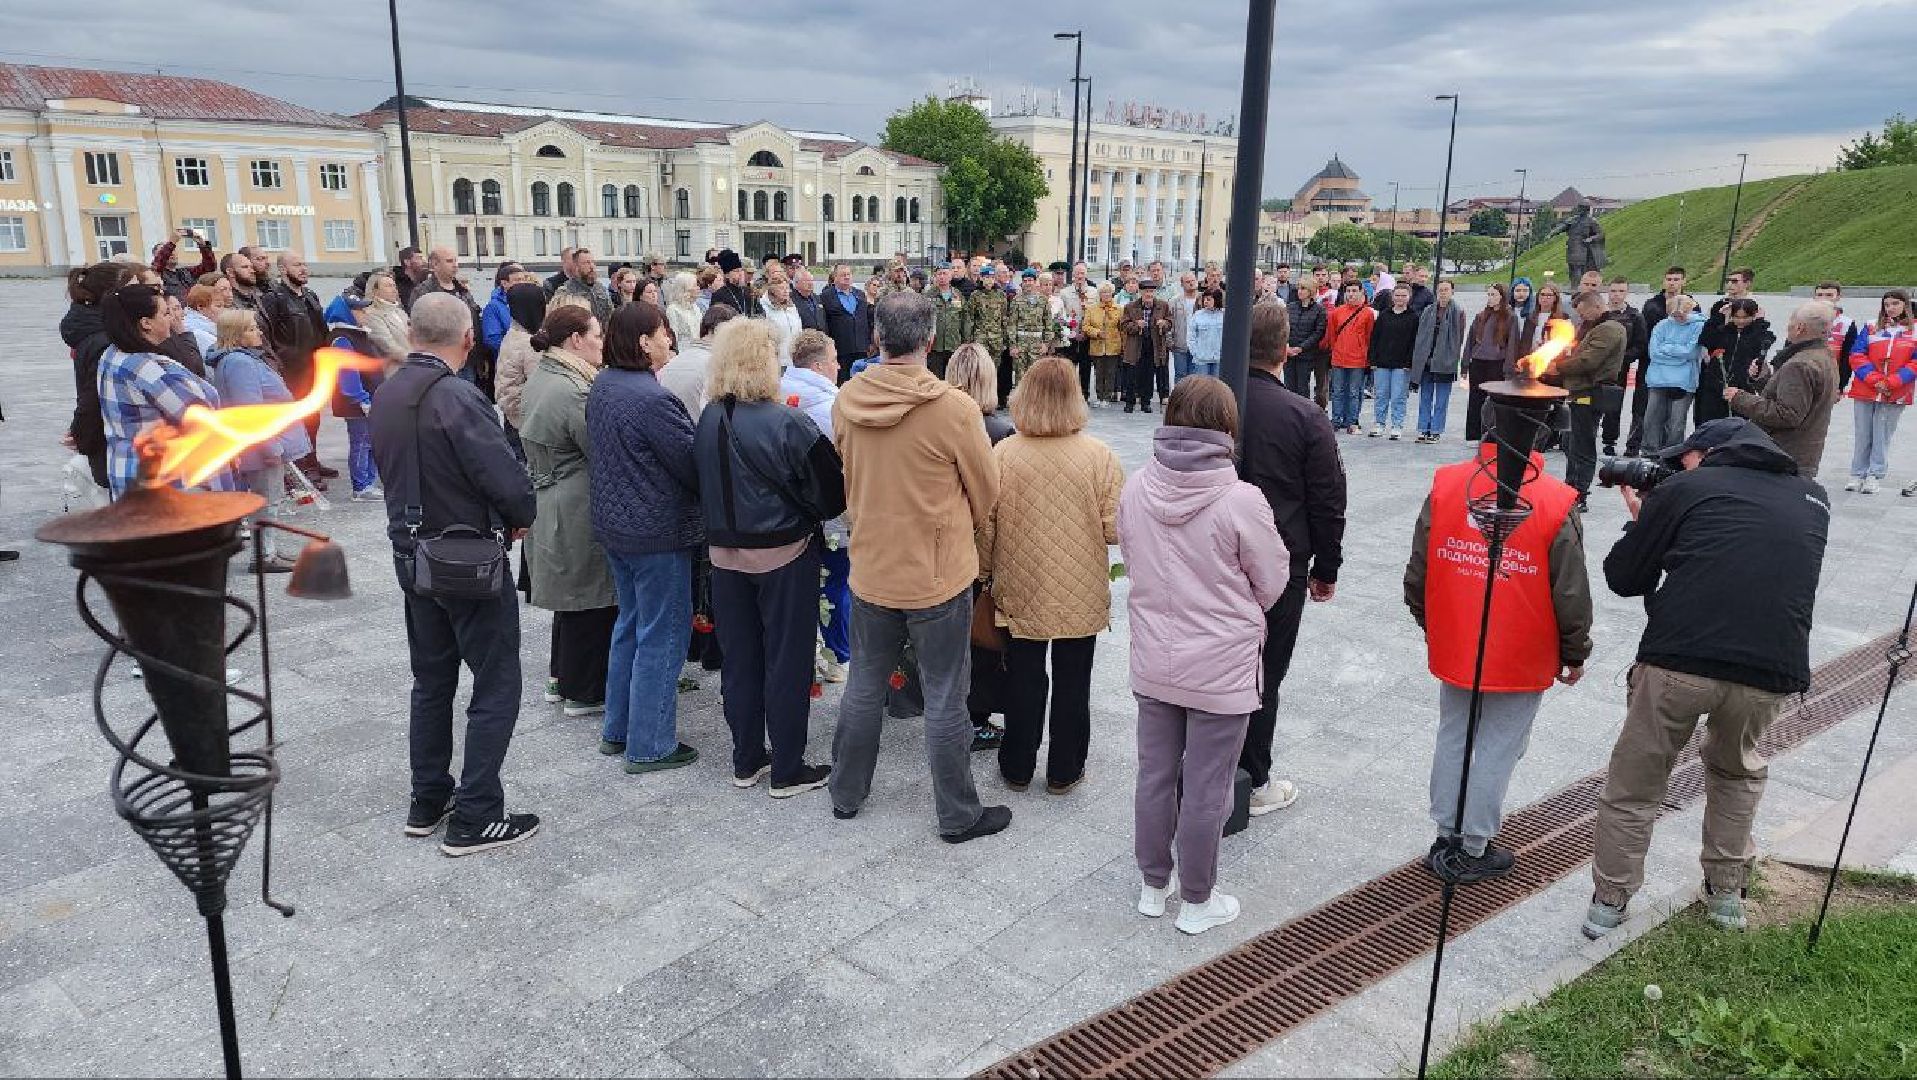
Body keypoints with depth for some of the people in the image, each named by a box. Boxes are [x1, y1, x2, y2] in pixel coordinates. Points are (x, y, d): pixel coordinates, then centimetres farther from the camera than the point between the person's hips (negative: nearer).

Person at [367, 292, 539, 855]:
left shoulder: (386, 394, 3)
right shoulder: (458, 398, -23)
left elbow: (391, 467, 12)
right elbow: (507, 480, -25)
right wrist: (521, 517, -6)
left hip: (411, 553, 8)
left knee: (431, 681, 20)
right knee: (495, 690, 3)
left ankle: (427, 803, 29)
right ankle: (475, 819, 7)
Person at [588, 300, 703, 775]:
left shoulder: (601, 387, 4)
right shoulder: (653, 399, -24)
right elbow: (693, 464, -18)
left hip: (614, 523, 9)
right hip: (657, 531, -9)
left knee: (630, 623, 21)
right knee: (662, 635, 3)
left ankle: (617, 730, 31)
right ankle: (649, 746, 12)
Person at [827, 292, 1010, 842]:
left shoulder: (846, 400, -7)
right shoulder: (954, 407, -20)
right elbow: (986, 490, -6)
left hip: (871, 567, 4)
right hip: (938, 573, -4)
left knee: (865, 686, 20)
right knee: (944, 699, 8)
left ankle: (846, 793, 35)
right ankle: (958, 816, 21)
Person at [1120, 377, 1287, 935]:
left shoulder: (1134, 489, -9)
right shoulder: (1240, 500, -21)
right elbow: (1272, 584, -7)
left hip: (1152, 662, 4)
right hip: (1221, 668, -4)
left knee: (1154, 777, 18)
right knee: (1205, 792, 10)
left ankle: (1153, 886, 35)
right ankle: (1197, 903, 27)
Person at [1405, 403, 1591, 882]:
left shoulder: (1444, 485, -8)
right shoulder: (1557, 503, -16)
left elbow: (1417, 572, 1)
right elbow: (1571, 595, -10)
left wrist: (1429, 624, 17)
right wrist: (1575, 654, 6)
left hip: (1454, 649, 3)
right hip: (1523, 660, -3)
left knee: (1453, 740, 18)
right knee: (1498, 751, 10)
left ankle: (1445, 838, 28)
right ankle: (1473, 849, 20)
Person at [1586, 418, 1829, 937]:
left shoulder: (1686, 489, 6)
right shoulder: (1813, 500, 19)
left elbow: (1622, 578, 9)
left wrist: (1643, 518, 25)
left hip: (1680, 661, -4)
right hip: (1772, 671, 4)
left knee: (1634, 785, 14)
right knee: (1737, 770, 31)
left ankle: (1609, 901, 21)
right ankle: (1727, 892, 34)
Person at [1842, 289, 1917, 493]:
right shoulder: (1871, 327, 6)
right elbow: (1857, 356, -1)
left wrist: (1891, 383, -14)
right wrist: (1874, 380, -13)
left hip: (1895, 395, -1)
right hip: (1865, 391, 1)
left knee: (1883, 436, 3)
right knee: (1862, 435, 6)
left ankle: (1874, 476, 10)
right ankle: (1857, 474, 14)